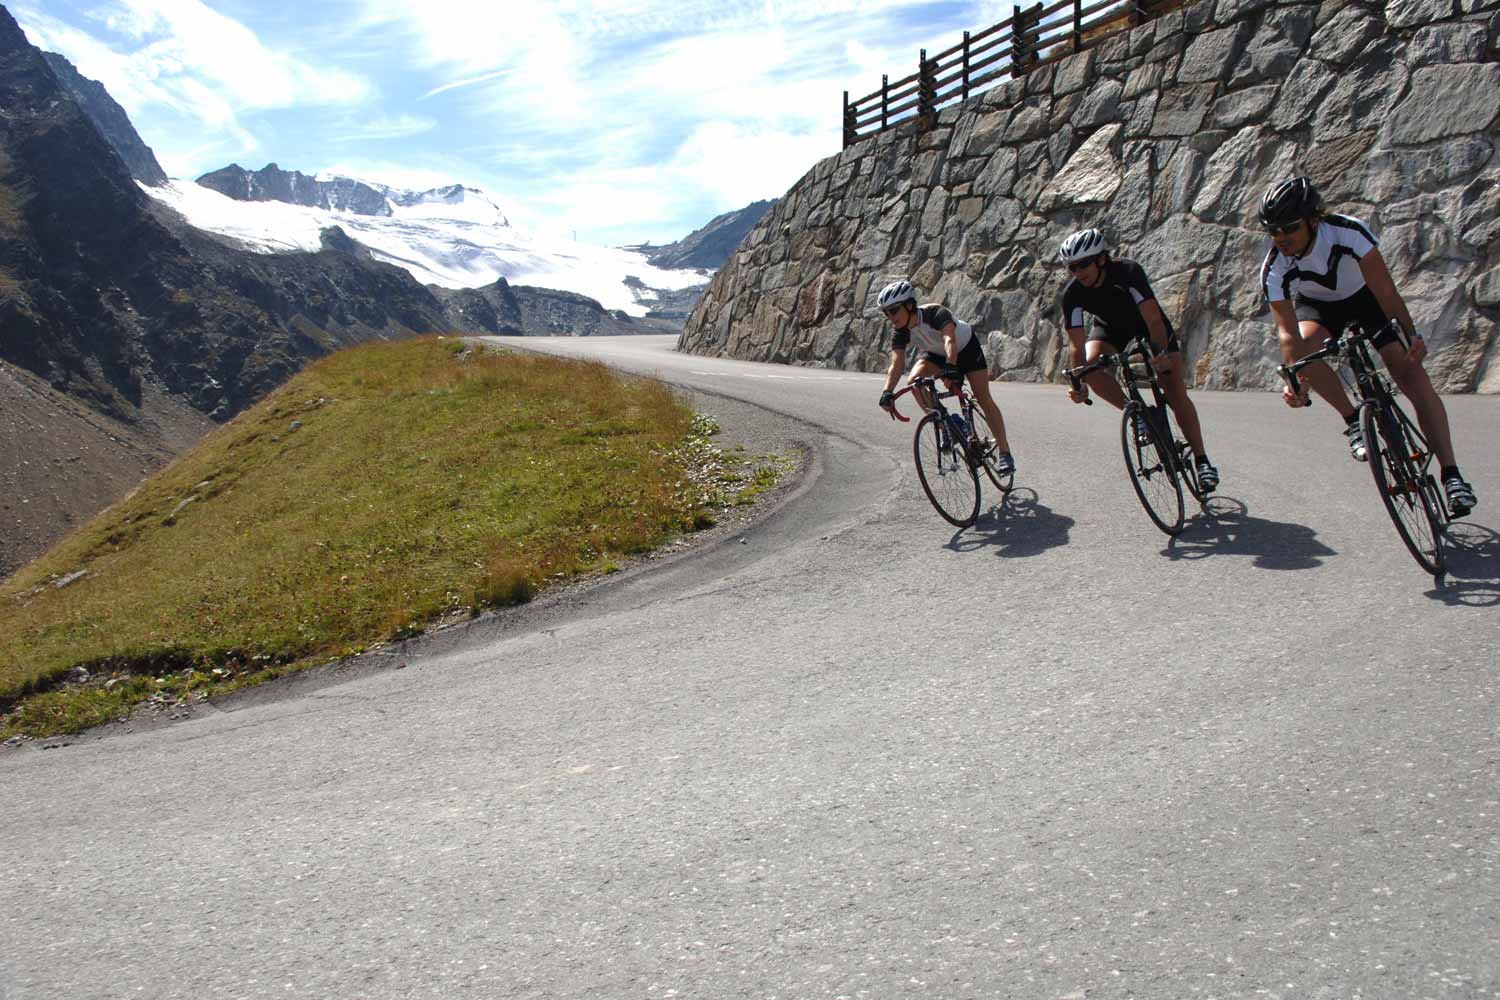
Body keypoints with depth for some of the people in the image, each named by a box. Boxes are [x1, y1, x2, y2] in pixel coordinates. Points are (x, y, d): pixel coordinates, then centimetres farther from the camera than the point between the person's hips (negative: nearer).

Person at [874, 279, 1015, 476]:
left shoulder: (935, 313, -38)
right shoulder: (901, 333, -24)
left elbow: (949, 340, -54)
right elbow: (897, 365, -32)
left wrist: (951, 367, -72)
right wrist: (887, 392, -48)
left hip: (965, 347, -4)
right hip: (936, 353, 4)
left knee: (984, 399, -11)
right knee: (914, 380, -25)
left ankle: (1004, 452, -6)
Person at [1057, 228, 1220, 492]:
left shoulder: (1128, 272, -35)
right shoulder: (1072, 294, -27)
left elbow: (1153, 320, -40)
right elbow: (1077, 345, -28)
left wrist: (1162, 354, -57)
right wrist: (1079, 385, -42)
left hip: (1147, 323, -3)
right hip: (1111, 328, 3)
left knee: (1177, 395, -10)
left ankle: (1201, 459, 1)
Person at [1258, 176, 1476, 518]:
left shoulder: (1348, 231, -34)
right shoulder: (1274, 269, -29)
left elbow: (1384, 289, -32)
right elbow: (1287, 331, -32)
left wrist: (1411, 333, -40)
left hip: (1365, 296, -1)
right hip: (1317, 306, 1)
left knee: (1414, 378, -13)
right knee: (1304, 346, -35)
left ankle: (1451, 473, -9)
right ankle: (1353, 420, -13)